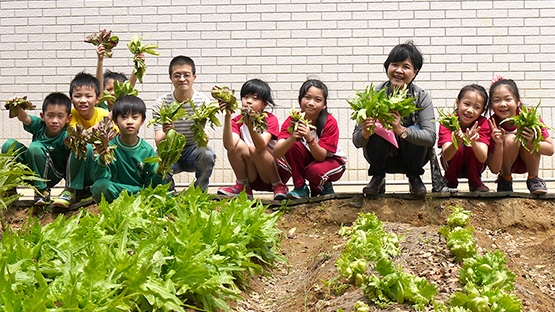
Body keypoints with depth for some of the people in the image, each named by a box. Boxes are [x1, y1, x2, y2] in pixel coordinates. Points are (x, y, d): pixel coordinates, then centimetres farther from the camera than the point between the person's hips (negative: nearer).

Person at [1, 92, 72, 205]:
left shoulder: (65, 137, -24)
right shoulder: (39, 125, -12)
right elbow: (24, 118, -29)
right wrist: (18, 108, -52)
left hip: (52, 176, -5)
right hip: (33, 171, 5)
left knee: (35, 147, -31)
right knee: (9, 145, -13)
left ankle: (42, 191, -17)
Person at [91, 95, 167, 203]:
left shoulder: (147, 150, -2)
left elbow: (152, 184, 2)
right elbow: (98, 178, -15)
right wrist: (102, 160, -34)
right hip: (114, 192, -2)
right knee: (100, 186, -33)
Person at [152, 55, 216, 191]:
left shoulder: (203, 101, -11)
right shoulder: (161, 104, -10)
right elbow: (158, 143, -18)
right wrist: (166, 134, -42)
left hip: (193, 151, 0)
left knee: (207, 155, -33)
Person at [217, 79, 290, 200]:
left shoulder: (270, 119, -11)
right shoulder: (237, 121, -2)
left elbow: (261, 147, -31)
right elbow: (228, 146, -24)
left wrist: (250, 126, -48)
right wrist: (227, 117, -33)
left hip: (277, 170, -3)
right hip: (253, 177, 3)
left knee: (253, 149, -29)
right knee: (238, 145, -21)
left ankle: (278, 186, -10)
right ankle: (242, 186, -3)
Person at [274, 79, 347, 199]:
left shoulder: (330, 122, -24)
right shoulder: (292, 121, -19)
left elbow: (321, 156, -28)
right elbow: (276, 153, -31)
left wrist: (310, 139, -47)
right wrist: (292, 138, -50)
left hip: (331, 161, -2)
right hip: (306, 161, 3)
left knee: (316, 170, -35)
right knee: (292, 145, -26)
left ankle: (325, 187, 1)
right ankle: (300, 188, -12)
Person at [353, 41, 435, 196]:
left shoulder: (421, 96, -15)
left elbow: (431, 138, -28)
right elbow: (357, 141, -17)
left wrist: (402, 130, -45)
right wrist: (365, 133, -41)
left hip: (411, 158, 0)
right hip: (383, 159, 0)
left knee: (414, 130, -28)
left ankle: (414, 177, -4)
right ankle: (378, 177, -5)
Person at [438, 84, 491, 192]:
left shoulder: (483, 123, -19)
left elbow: (483, 158, -31)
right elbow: (446, 156, -34)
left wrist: (473, 142, -51)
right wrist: (457, 142, -54)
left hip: (474, 167, 0)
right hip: (453, 166, 0)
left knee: (471, 147, -29)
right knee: (457, 147, -30)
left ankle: (476, 184, -6)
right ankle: (450, 182, -5)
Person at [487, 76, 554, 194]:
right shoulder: (492, 125, -25)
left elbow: (550, 150, -18)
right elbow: (494, 169, -24)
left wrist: (532, 142, -38)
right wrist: (499, 144, -41)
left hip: (529, 162, 1)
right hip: (505, 164, 0)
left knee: (528, 139, -29)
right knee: (511, 139, -30)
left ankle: (533, 179, -8)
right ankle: (505, 178, -4)